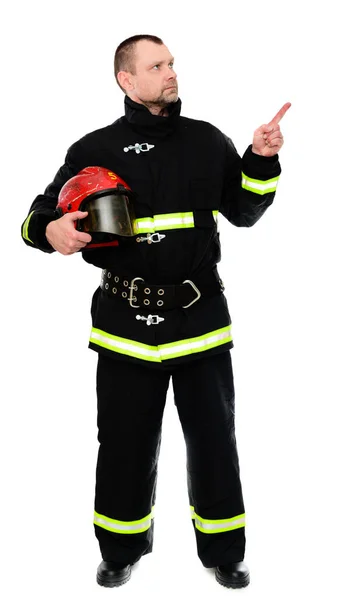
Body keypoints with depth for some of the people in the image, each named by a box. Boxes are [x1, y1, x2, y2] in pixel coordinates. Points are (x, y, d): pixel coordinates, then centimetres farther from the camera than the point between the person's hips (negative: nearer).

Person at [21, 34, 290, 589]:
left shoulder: (208, 140, 8)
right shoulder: (97, 148, 2)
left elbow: (243, 212, 14)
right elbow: (42, 214, 6)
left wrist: (263, 161, -2)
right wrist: (51, 230, -17)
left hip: (201, 315, 2)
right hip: (127, 320, -1)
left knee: (215, 439, 9)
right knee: (126, 441, 8)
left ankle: (224, 552, 27)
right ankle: (122, 550, 29)